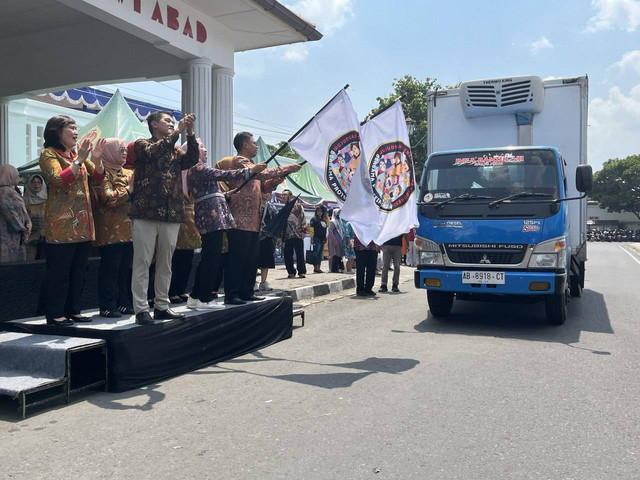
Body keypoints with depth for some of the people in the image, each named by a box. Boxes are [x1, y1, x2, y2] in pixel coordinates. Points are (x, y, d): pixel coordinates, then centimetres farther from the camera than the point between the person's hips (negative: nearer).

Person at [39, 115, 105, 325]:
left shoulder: (79, 153, 17)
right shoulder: (49, 154, -4)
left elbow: (97, 178, 11)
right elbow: (59, 180, -19)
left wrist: (96, 159, -6)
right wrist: (79, 160, -23)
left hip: (82, 222, 7)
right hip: (61, 223, -7)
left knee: (78, 270, 10)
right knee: (59, 270, -4)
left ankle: (73, 310, 18)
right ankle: (55, 314, 3)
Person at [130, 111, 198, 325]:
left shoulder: (175, 152, 20)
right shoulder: (142, 144, 6)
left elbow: (192, 159, 2)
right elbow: (153, 152, -15)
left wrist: (190, 134, -9)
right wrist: (178, 132, -16)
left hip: (171, 215, 5)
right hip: (146, 213, -5)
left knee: (165, 264, 8)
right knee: (142, 263, -3)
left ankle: (161, 306, 16)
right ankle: (141, 309, 1)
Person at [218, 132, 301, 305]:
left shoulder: (249, 164, 25)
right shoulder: (239, 161, -6)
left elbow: (265, 186, 21)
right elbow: (262, 173, -20)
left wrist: (281, 176, 4)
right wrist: (288, 168, -13)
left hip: (253, 222, 10)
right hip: (240, 221, -10)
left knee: (252, 260, 10)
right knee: (237, 260, -8)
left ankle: (246, 292, 17)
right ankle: (231, 295, -3)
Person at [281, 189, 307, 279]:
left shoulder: (297, 206, 4)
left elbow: (303, 218, -1)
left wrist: (303, 231, -9)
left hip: (298, 234, -4)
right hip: (287, 236, 4)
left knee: (300, 255, -2)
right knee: (287, 255, 2)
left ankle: (302, 272, 7)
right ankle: (291, 272, 11)